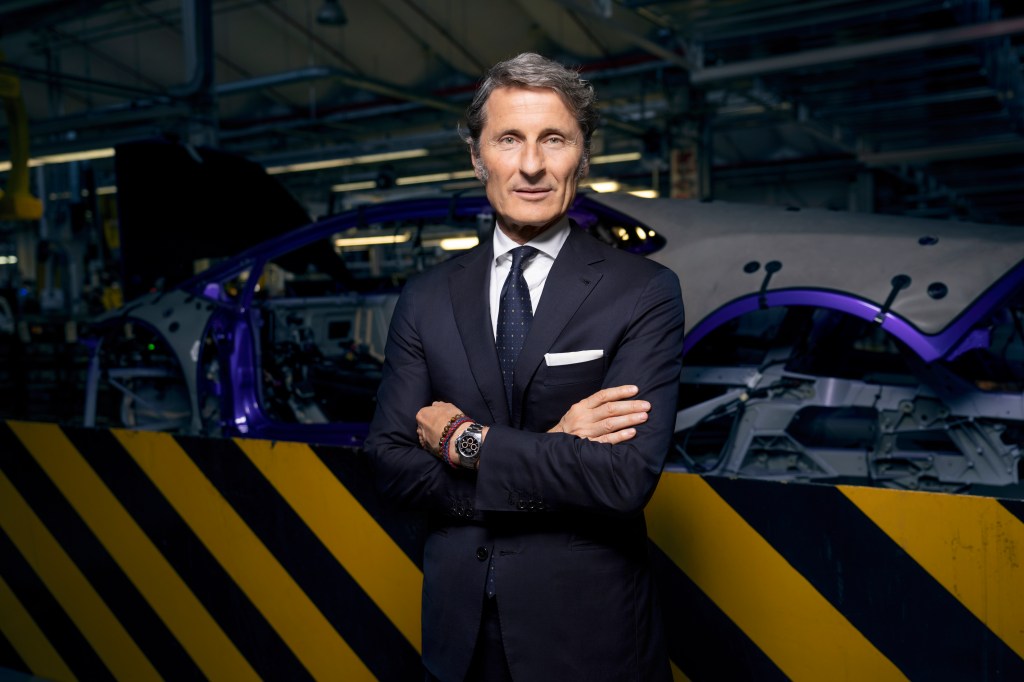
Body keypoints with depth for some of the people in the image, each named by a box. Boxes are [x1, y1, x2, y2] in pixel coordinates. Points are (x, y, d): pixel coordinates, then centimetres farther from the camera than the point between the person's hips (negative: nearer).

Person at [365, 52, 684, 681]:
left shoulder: (645, 292, -11)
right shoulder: (427, 299, 1)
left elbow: (628, 476, -21)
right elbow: (390, 462, -6)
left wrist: (465, 440, -15)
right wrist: (551, 452, -17)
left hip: (590, 630, -3)